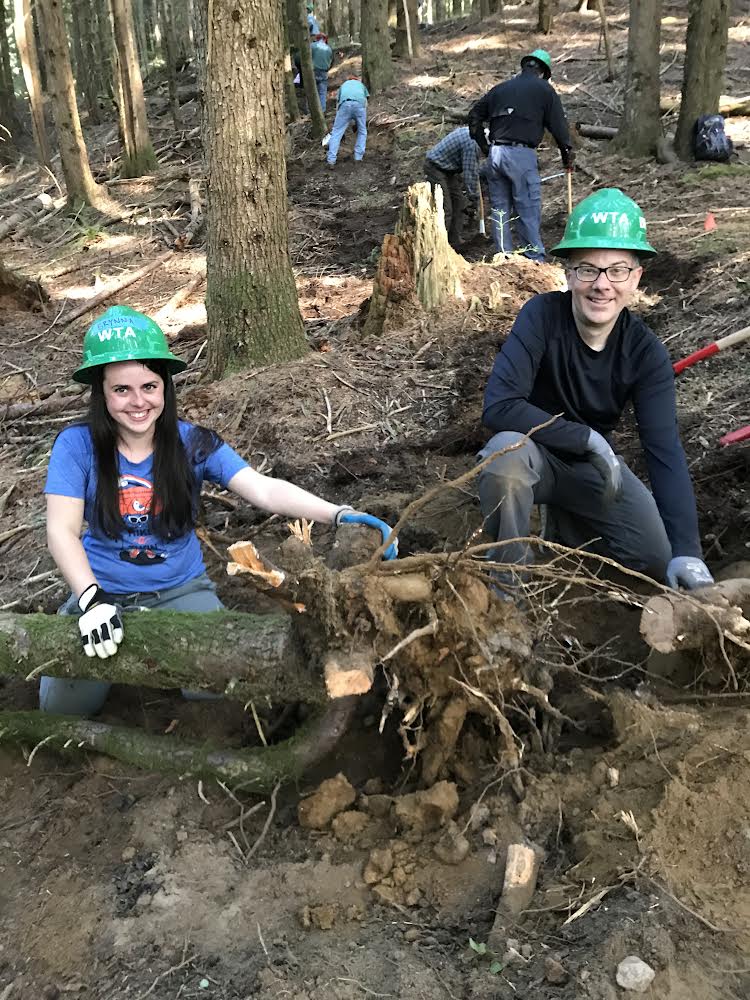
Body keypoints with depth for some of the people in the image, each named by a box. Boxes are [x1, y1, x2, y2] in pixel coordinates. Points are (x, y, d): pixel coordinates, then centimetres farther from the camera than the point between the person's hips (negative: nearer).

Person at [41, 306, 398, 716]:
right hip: (104, 591, 0)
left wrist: (338, 514, -39)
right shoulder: (77, 445, -14)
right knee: (64, 703, -10)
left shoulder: (192, 443, -11)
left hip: (181, 589, 0)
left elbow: (264, 489, -23)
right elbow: (62, 531, -20)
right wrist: (93, 598, -37)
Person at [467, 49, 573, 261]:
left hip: (495, 154, 5)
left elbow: (474, 115, 20)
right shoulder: (544, 89, 5)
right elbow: (558, 124, 4)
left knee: (500, 210, 10)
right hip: (521, 154, -5)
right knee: (528, 210, -1)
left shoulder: (500, 88, 19)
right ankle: (535, 258, 1)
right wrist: (567, 154, 14)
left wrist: (484, 147, 23)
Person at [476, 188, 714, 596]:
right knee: (507, 450, -38)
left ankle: (568, 524, 23)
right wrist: (589, 438, -29)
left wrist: (686, 550, -32)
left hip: (592, 463, 4)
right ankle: (508, 586, -16)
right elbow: (499, 406, -33)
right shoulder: (542, 315, -24)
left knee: (661, 560, -5)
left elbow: (665, 450, -22)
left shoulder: (646, 353, -16)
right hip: (537, 455, -3)